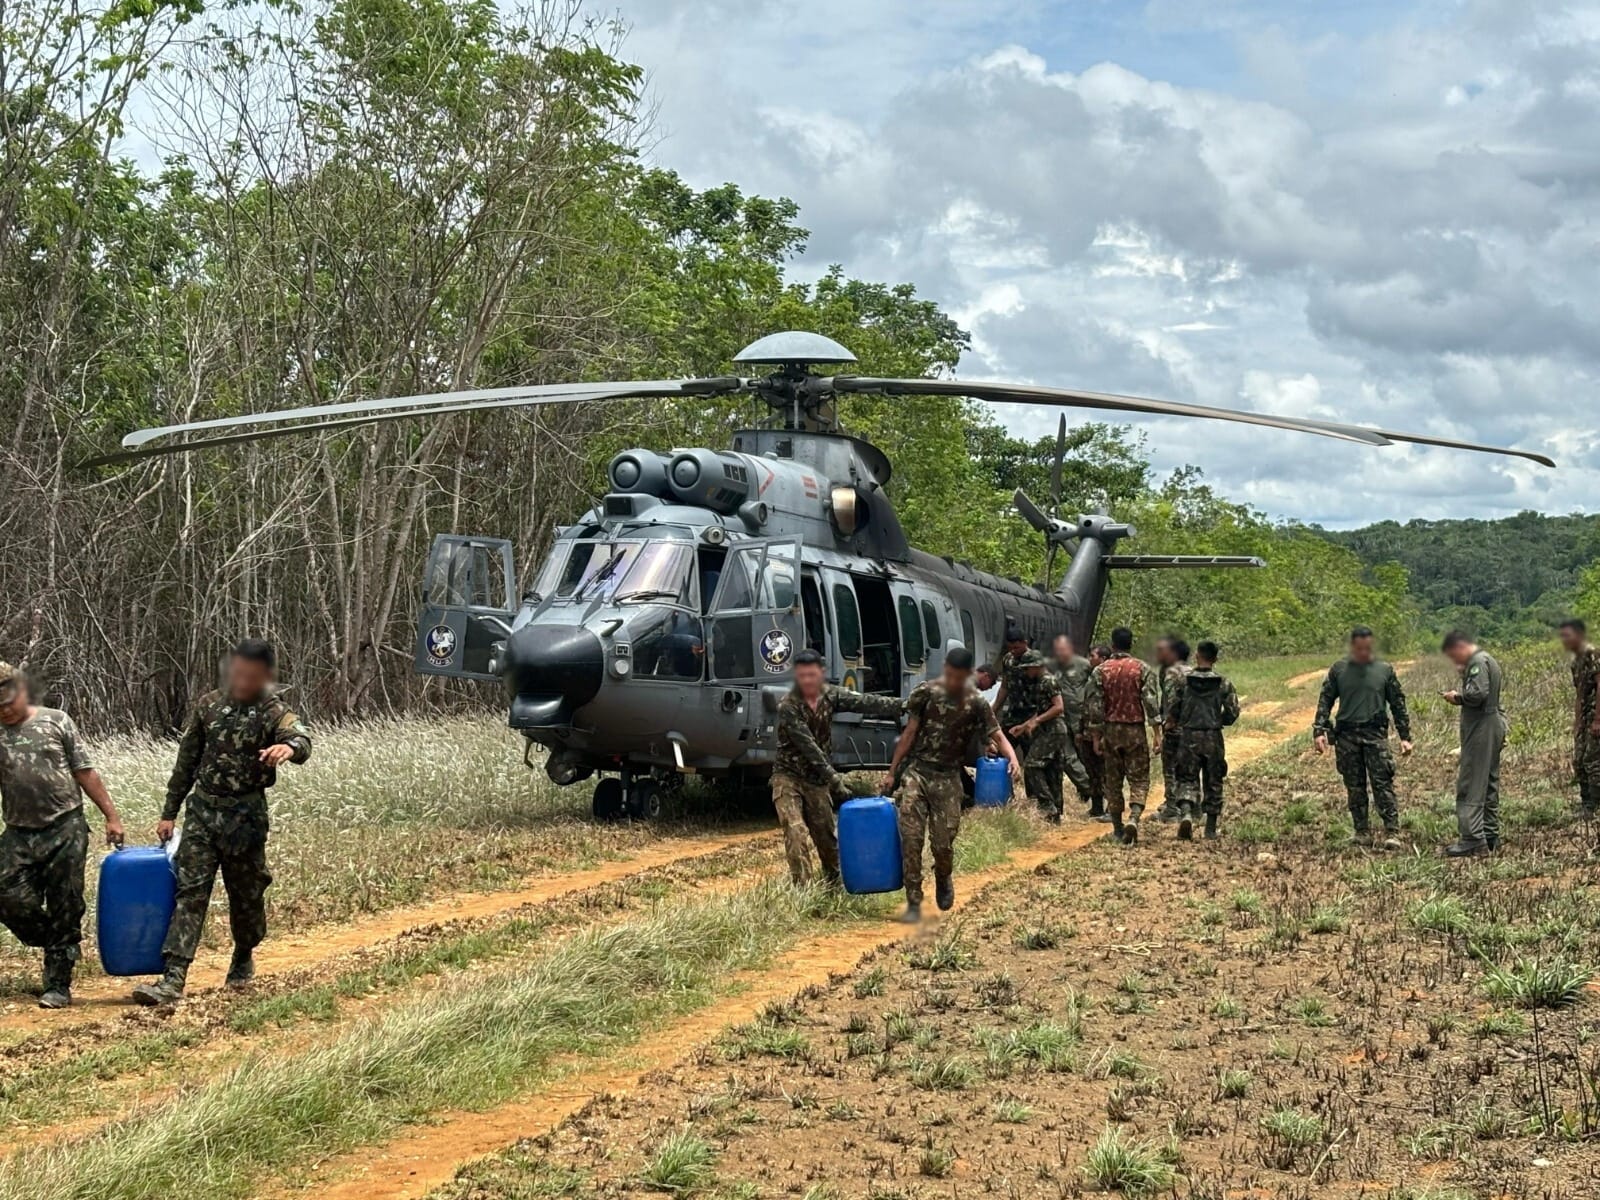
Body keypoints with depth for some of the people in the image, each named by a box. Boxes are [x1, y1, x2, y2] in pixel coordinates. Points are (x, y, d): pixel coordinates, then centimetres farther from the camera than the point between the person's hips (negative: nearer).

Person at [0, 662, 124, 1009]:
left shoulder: (55, 721, 3)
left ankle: (57, 986, 8)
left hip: (65, 828, -2)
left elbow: (85, 773, 4)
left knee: (64, 910, -1)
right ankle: (58, 947, 19)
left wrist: (111, 816, 1)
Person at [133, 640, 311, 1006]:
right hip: (201, 810, 3)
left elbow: (301, 741, -28)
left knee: (246, 893, 10)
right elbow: (187, 761, 12)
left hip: (245, 816, -3)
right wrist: (169, 813, 11)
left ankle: (244, 957, 37)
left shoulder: (274, 711, -7)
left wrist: (289, 746, -53)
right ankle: (173, 980, -12)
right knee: (190, 891, -6)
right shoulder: (209, 705, 6)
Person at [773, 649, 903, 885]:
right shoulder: (788, 707, -20)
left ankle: (833, 883, 35)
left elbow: (866, 703, -14)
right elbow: (809, 748, -24)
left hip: (817, 780, 4)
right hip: (788, 777, -4)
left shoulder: (830, 695, -4)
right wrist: (835, 780, -26)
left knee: (826, 835, 13)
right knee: (796, 833, -17)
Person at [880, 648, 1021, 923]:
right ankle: (913, 903, 0)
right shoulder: (926, 692, -2)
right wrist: (891, 772, 3)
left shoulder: (976, 703, -2)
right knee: (910, 839, -9)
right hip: (917, 772, 0)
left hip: (948, 778, 0)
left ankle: (944, 878, 35)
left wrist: (1013, 759, -26)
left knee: (943, 843, -1)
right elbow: (910, 733, 3)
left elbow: (998, 736, -4)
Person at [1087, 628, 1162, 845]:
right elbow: (1152, 703, -10)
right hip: (1135, 731, -2)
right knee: (1139, 780, 2)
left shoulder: (1100, 671, 0)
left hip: (1111, 730, 2)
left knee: (1113, 780, 12)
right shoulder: (1143, 669, -3)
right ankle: (1133, 819, -20)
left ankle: (1118, 827, 17)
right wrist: (1158, 734, -9)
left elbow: (1095, 706, -1)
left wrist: (1096, 737, 5)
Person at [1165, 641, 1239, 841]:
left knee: (1187, 779, 7)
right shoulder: (1224, 683, -3)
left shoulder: (1183, 680, -4)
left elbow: (1171, 709, -2)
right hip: (1214, 738, 1)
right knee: (1213, 783, 12)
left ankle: (1186, 813, -20)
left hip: (1188, 737, -1)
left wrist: (1174, 724, 17)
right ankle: (1211, 828, 16)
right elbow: (1233, 712, -3)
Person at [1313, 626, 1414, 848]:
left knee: (1383, 784, -8)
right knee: (1355, 787, 7)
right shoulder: (1338, 670, 5)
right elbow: (1325, 701, 7)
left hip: (1376, 733, -1)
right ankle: (1362, 832, 15)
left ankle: (1392, 832, -7)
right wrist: (1319, 731, -4)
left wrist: (1405, 737, 3)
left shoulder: (1385, 670, 4)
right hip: (1346, 735, 2)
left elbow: (1398, 704, 7)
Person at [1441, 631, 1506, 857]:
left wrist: (1457, 697, -11)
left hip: (1480, 730, -11)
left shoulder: (1478, 662, -14)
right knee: (1489, 784, 15)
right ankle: (1490, 835, 20)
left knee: (1470, 786, -9)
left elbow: (1478, 693, -24)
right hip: (1494, 727, 11)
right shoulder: (1487, 660, 18)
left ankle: (1472, 837, -12)